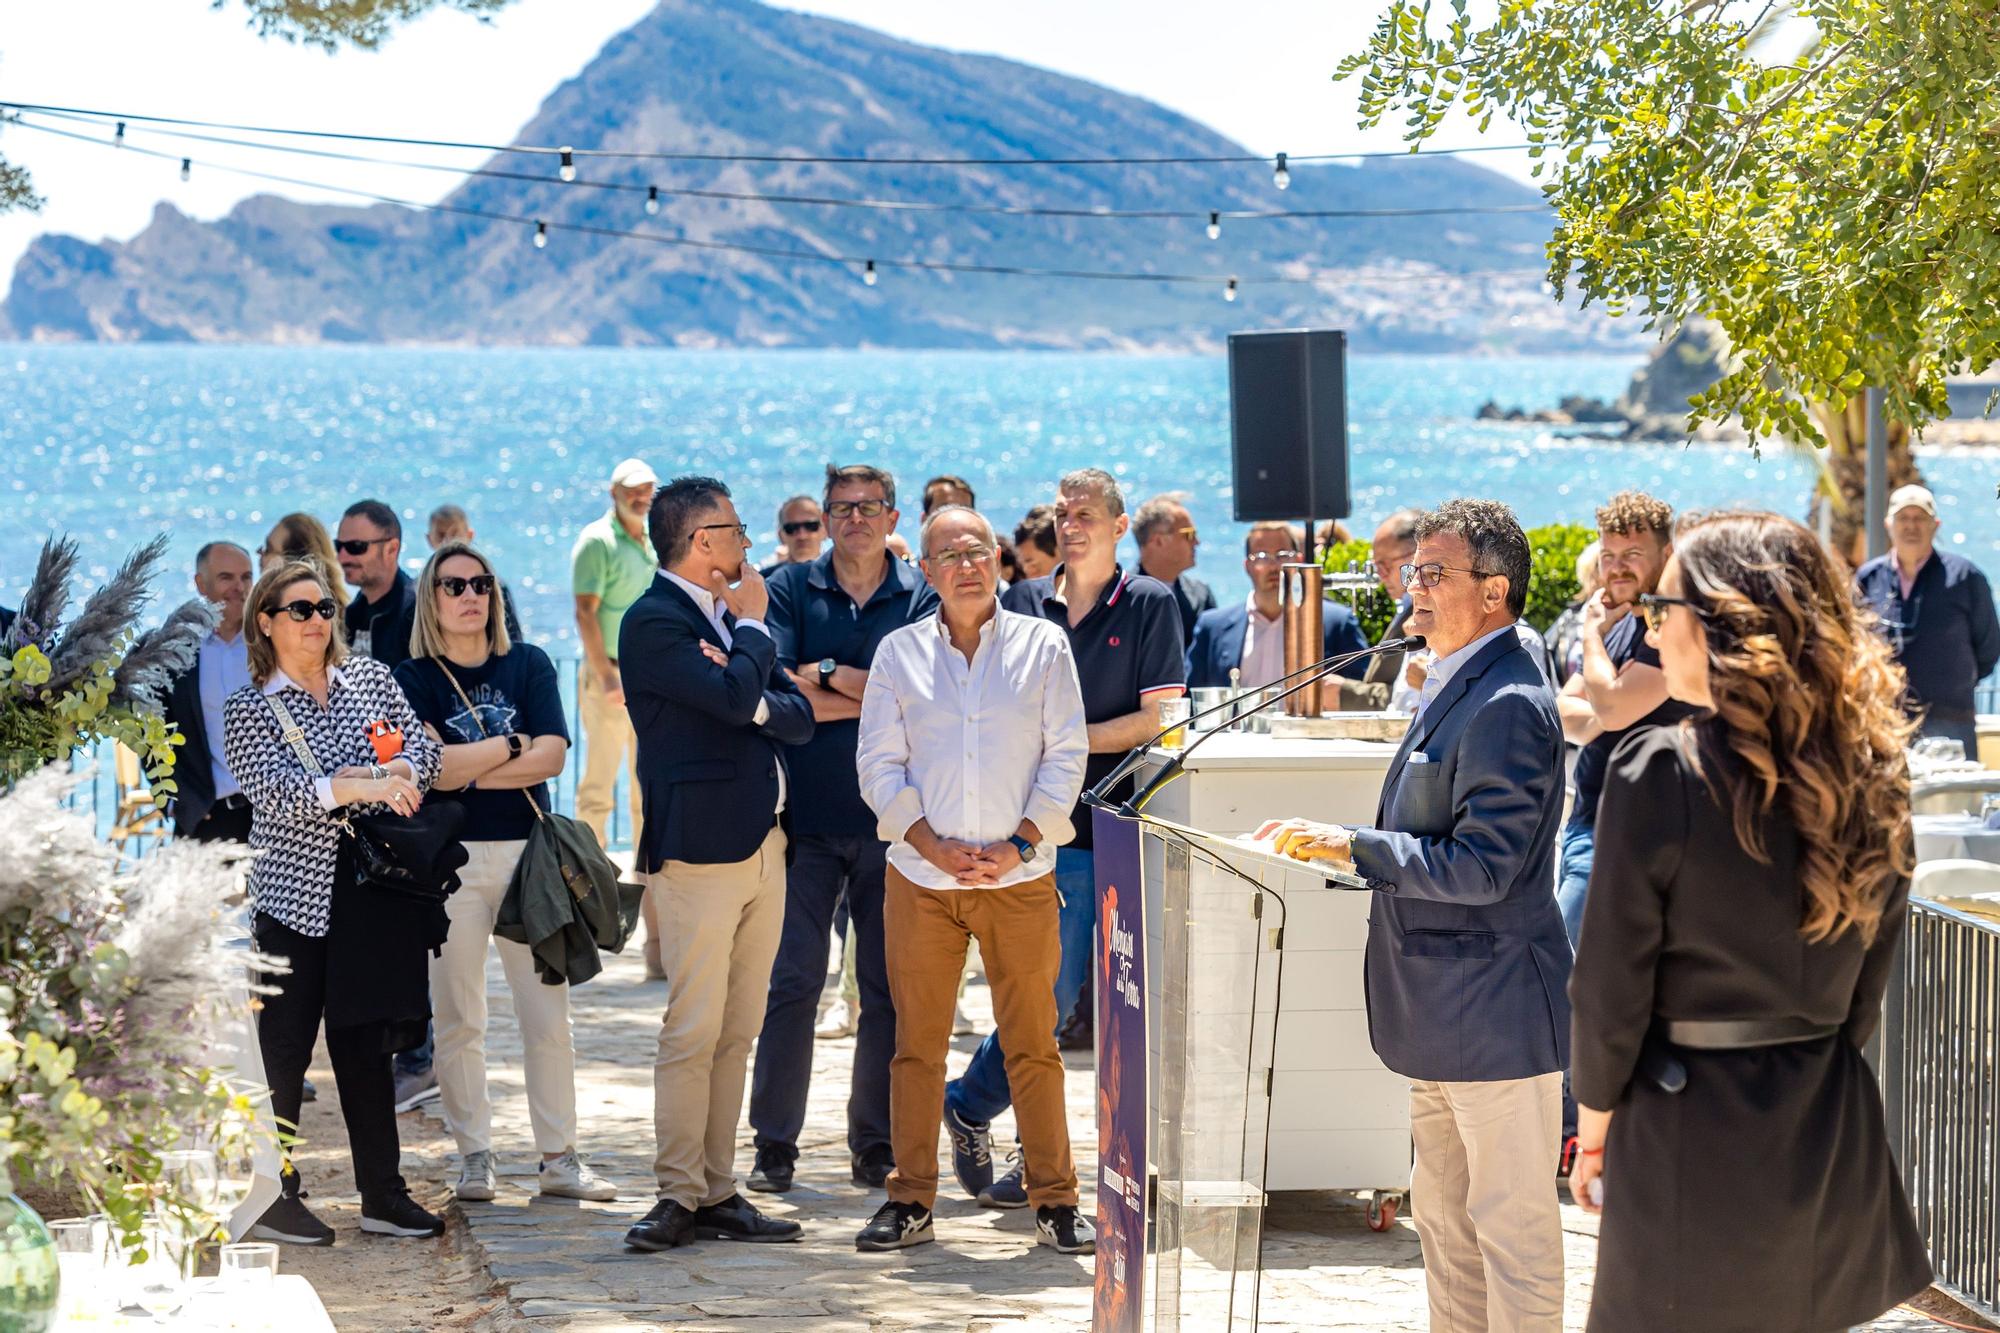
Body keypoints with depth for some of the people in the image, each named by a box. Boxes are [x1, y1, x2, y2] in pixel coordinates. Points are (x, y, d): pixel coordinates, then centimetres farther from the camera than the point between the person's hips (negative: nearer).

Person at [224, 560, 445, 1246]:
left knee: (366, 1044, 9)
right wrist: (357, 788, -27)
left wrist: (382, 774, -15)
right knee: (286, 1049, -1)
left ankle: (383, 1194, 14)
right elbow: (274, 791, -16)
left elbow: (425, 755, 6)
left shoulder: (372, 677, 10)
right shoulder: (249, 708, -1)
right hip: (294, 896, -3)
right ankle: (272, 1197, 8)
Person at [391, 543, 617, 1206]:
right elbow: (430, 768, -12)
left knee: (548, 1014, 1)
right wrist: (512, 745, -4)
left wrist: (467, 769, -9)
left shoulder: (528, 665, 9)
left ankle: (558, 1158, 6)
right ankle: (474, 1158, 9)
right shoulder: (413, 678, 2)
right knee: (458, 1019, 1)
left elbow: (552, 757, -4)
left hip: (530, 852, 2)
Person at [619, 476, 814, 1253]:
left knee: (738, 1031, 8)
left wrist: (752, 698, -9)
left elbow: (798, 716, 12)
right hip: (699, 849, -8)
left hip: (762, 845, 8)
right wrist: (752, 627, -5)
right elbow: (734, 698, -22)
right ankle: (678, 1197, -5)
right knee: (693, 1031, -8)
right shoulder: (654, 621, -9)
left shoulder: (727, 615, 18)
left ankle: (717, 1191, 12)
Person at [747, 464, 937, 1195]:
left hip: (891, 816, 0)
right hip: (808, 813, 0)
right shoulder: (790, 589, 6)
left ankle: (876, 1142, 12)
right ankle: (775, 1142, 6)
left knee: (889, 985, 4)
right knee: (792, 981, -1)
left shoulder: (921, 598, 5)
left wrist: (825, 676, -8)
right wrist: (877, 695, -7)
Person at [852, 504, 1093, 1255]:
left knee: (1033, 1044, 1)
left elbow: (1067, 756, 2)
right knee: (916, 1044, 3)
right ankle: (911, 1200, 11)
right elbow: (879, 765, 4)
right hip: (921, 878, 1)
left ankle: (1055, 1201, 7)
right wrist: (935, 846, -8)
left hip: (1020, 879, -1)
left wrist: (1018, 844, -8)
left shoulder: (1043, 645, 5)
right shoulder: (899, 652, 7)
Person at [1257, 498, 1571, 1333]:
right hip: (1444, 1009, 11)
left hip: (1496, 1011, -11)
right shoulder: (1454, 686, 13)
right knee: (1443, 1217, 18)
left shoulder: (1508, 706, -20)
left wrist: (1350, 846, -22)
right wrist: (1333, 845, 12)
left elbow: (1480, 867, -25)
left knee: (1512, 1224, -2)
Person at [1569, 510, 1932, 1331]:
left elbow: (1611, 995, -10)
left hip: (1690, 1142, -6)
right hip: (1834, 1137, 6)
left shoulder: (1660, 772, -15)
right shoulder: (1871, 774, 2)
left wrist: (1595, 1133, 3)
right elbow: (1867, 991, 10)